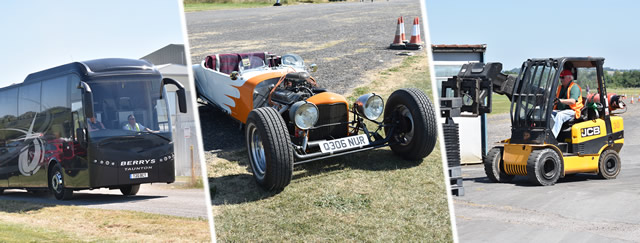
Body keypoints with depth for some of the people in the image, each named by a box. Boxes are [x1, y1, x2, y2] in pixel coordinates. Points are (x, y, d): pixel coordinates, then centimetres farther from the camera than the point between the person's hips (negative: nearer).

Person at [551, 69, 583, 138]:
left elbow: (573, 101, -19)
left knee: (559, 115, -36)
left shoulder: (574, 87, -3)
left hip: (572, 111, -7)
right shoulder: (560, 88, 23)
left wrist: (560, 100, -32)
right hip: (560, 110, 7)